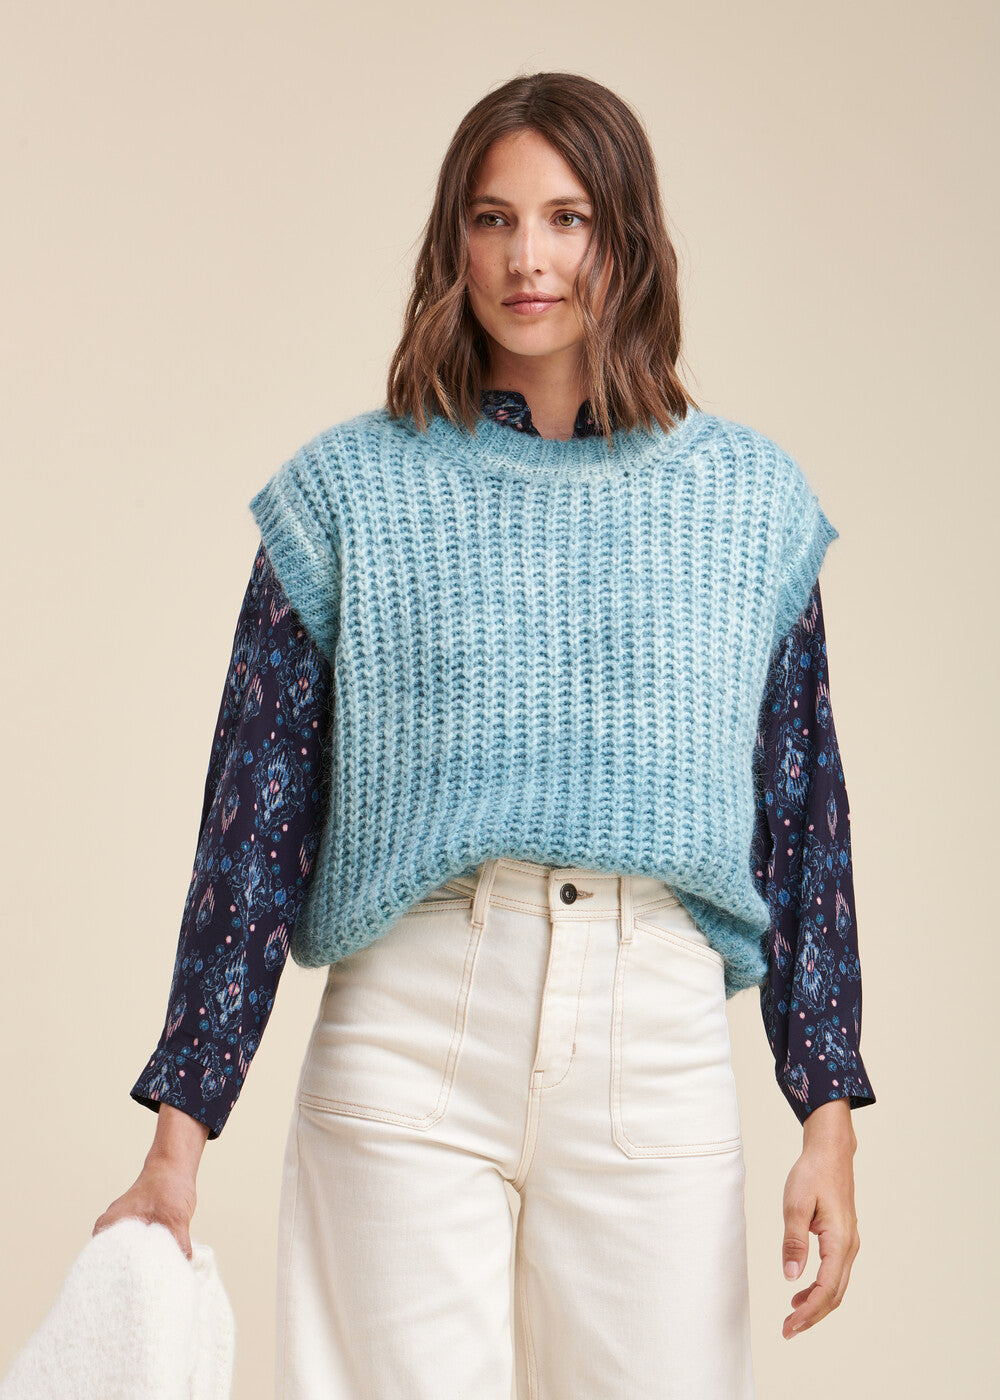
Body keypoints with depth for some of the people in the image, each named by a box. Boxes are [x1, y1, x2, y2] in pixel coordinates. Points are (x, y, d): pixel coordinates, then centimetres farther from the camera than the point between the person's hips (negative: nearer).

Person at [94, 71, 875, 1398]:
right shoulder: (350, 490, 5)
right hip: (409, 1039, -1)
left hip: (659, 1042, 1)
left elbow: (804, 810, 10)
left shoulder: (750, 498, 9)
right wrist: (182, 1129, 0)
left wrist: (830, 1117, 5)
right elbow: (255, 816, 3)